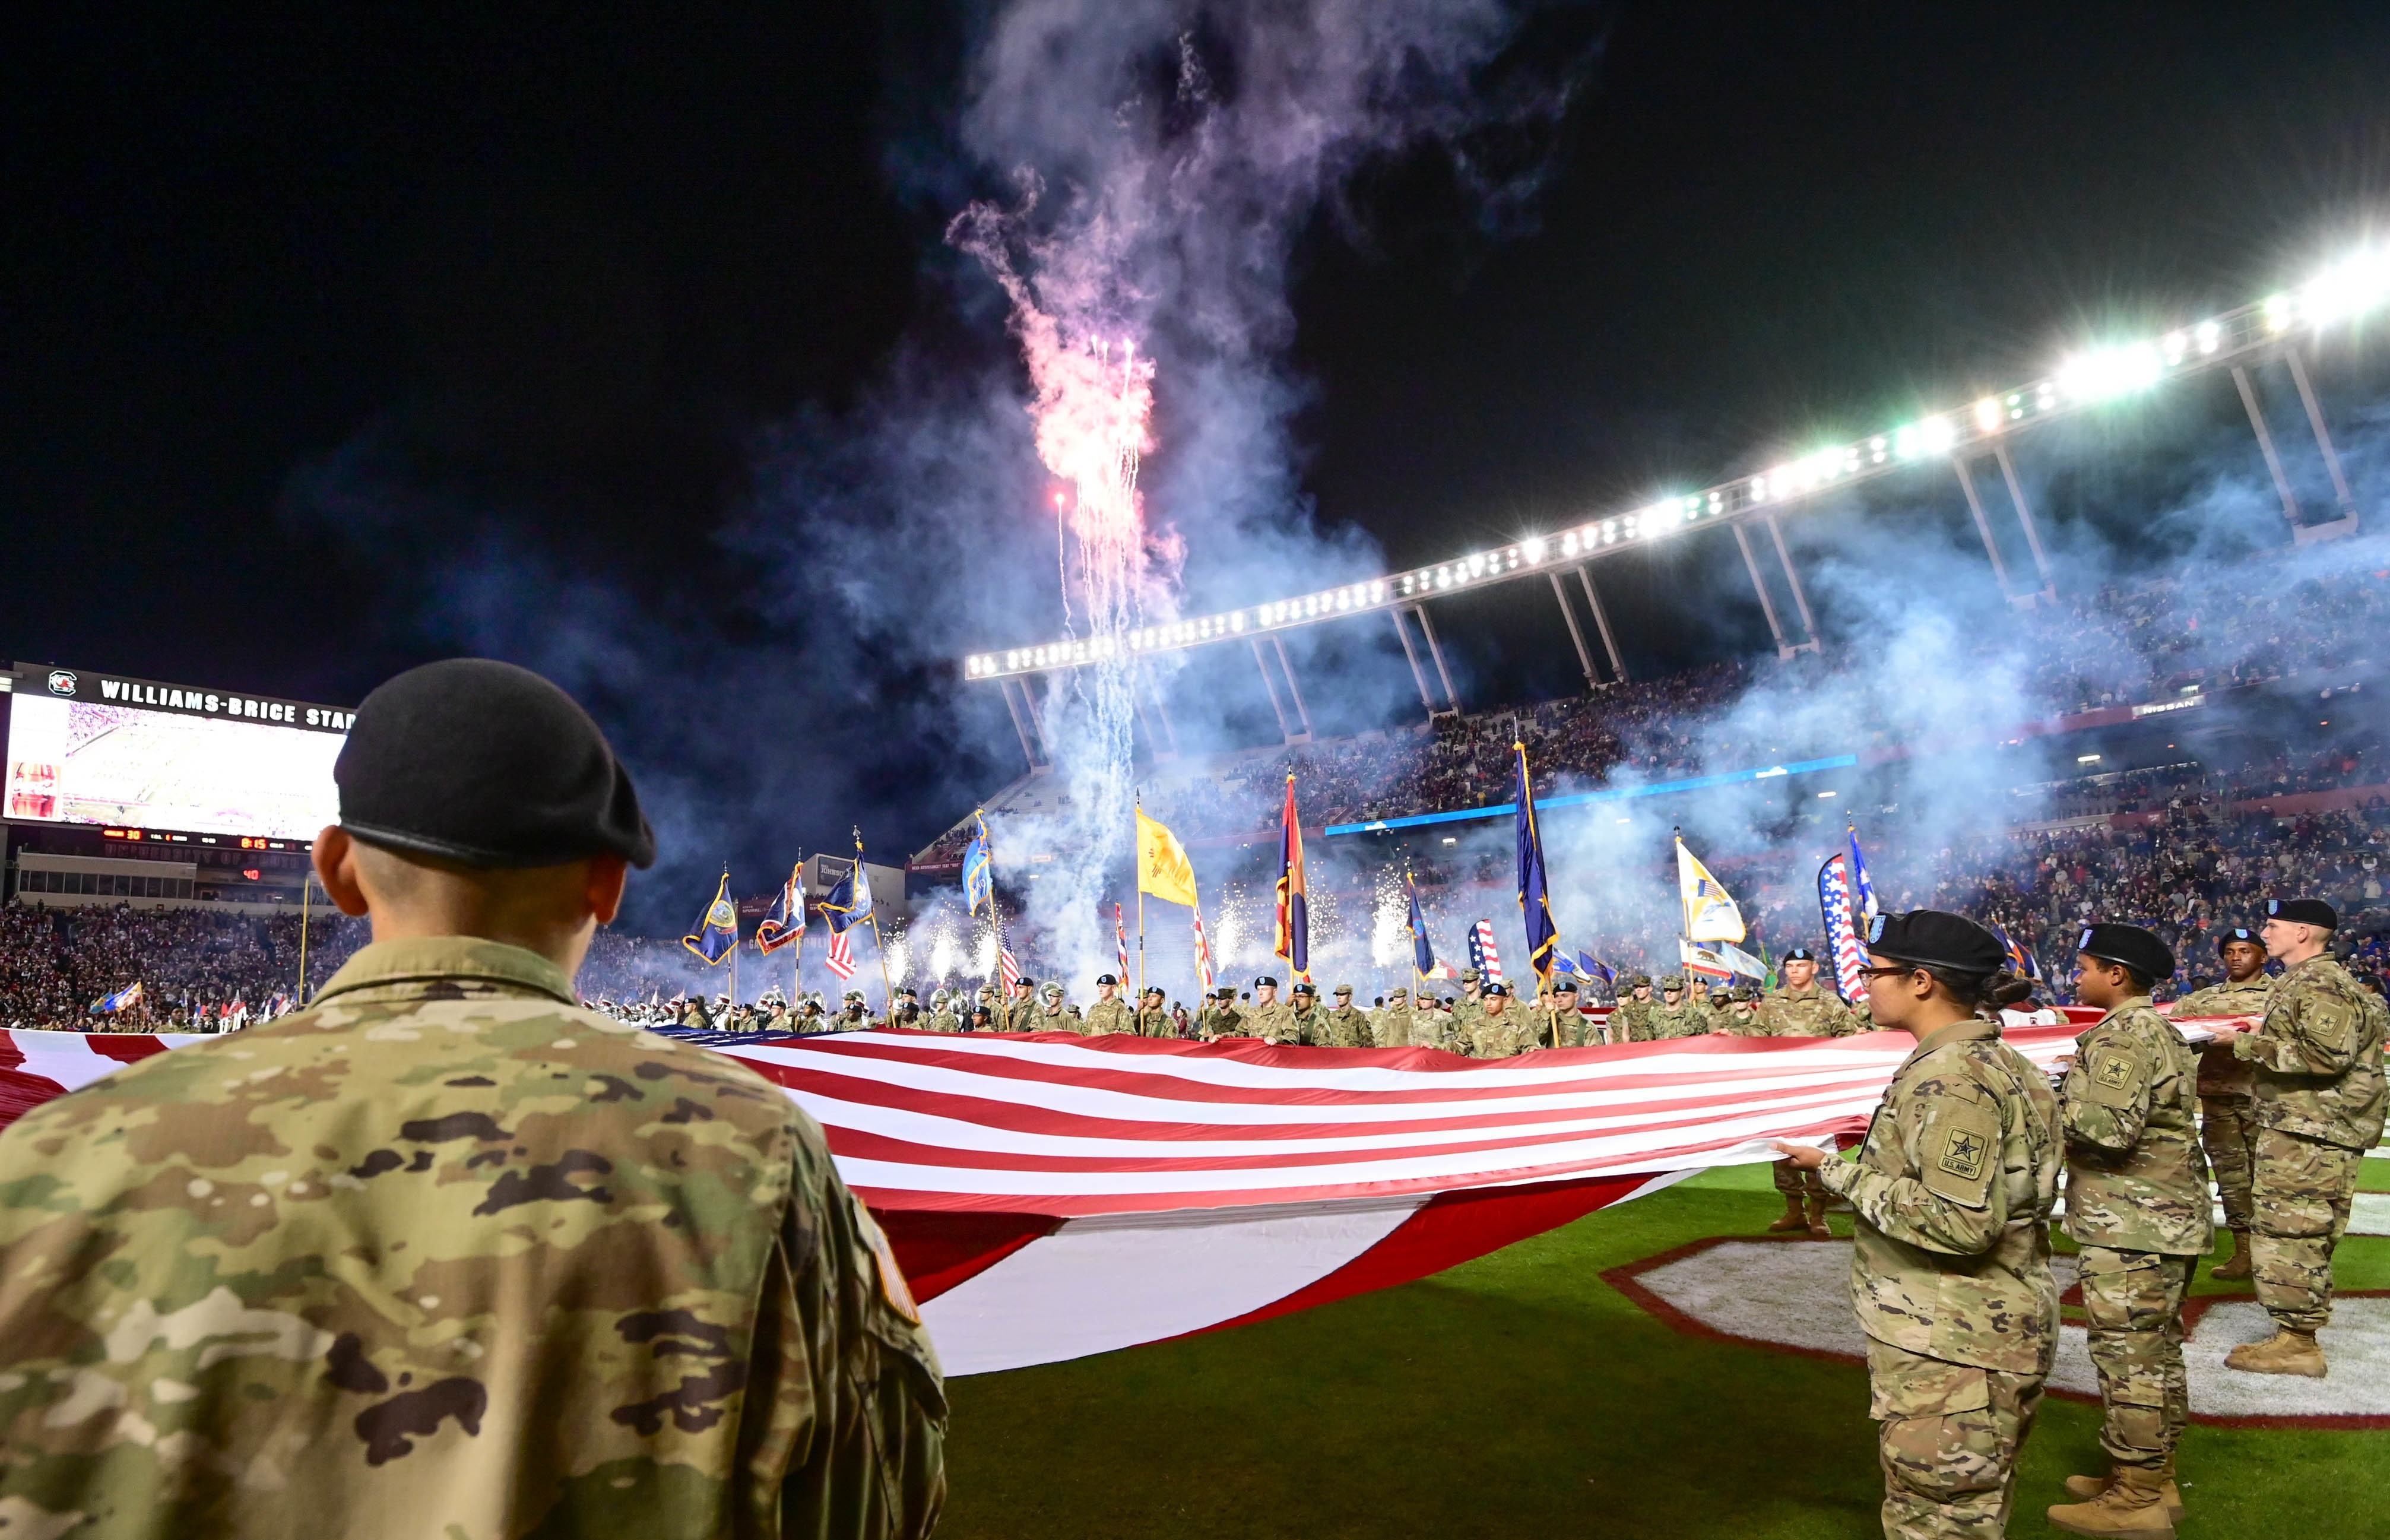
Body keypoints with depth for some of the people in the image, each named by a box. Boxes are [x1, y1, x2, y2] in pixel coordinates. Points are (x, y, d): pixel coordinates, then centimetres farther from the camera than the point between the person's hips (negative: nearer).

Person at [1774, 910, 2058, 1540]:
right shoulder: (1995, 1060, 10)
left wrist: (1839, 1172, -21)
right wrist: (1882, 1146, 12)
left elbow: (1960, 1222, -27)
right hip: (1997, 1332, 10)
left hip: (1949, 1355, -10)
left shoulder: (1948, 1079, -22)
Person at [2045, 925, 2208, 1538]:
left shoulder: (2124, 1036, -18)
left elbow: (2108, 1126, -27)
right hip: (2165, 1219, 11)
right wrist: (2073, 1090, 11)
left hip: (2131, 1228, -11)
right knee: (2156, 1353, 18)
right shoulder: (2156, 1030, 15)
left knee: (2128, 1357, -2)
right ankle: (2154, 1480, 29)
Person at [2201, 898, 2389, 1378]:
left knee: (2285, 1231, -8)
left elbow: (2327, 1054, -24)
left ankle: (2297, 1342, -1)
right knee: (2301, 1233, 16)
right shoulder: (2304, 983, 18)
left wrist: (2248, 1044, -20)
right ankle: (2298, 1333, 24)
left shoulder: (2321, 985, -15)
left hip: (2308, 1133, -11)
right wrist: (2254, 1041, 12)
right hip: (2299, 1127, 11)